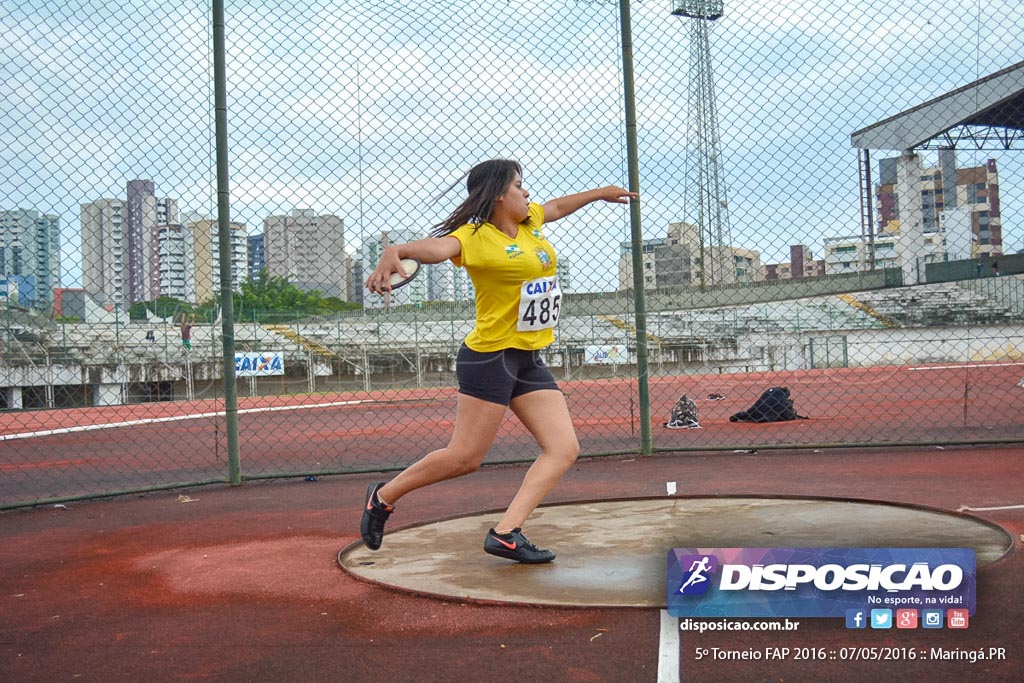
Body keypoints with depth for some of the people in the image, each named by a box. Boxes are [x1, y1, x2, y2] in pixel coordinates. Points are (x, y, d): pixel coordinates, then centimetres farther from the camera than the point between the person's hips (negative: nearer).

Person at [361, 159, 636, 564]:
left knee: (564, 449, -2)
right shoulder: (476, 237, -15)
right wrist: (395, 252, -56)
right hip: (490, 358, -8)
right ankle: (383, 496, 17)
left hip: (529, 360, 9)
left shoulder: (529, 220, 11)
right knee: (465, 458, -4)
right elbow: (437, 247, -35)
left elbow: (554, 207, 34)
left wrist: (599, 193, 46)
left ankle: (505, 533, -5)